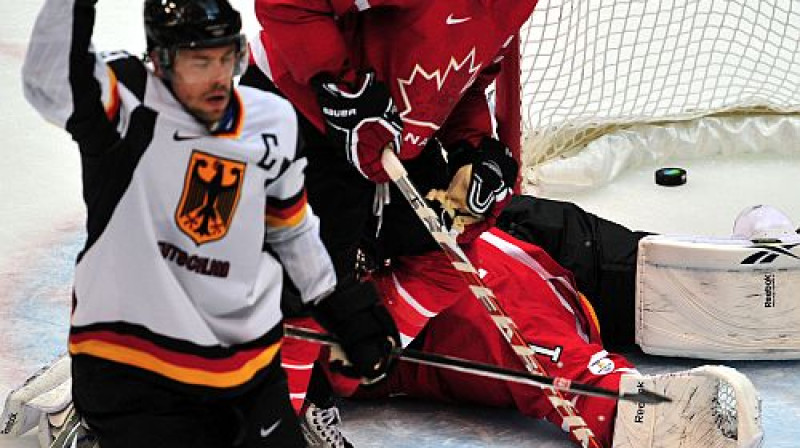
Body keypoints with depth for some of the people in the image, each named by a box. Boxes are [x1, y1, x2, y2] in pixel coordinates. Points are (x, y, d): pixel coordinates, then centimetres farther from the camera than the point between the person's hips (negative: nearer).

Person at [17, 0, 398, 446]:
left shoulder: (272, 122, 5)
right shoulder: (126, 102, -10)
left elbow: (292, 227, 19)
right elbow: (47, 86, -30)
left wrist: (340, 311, 22)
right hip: (130, 373, -5)